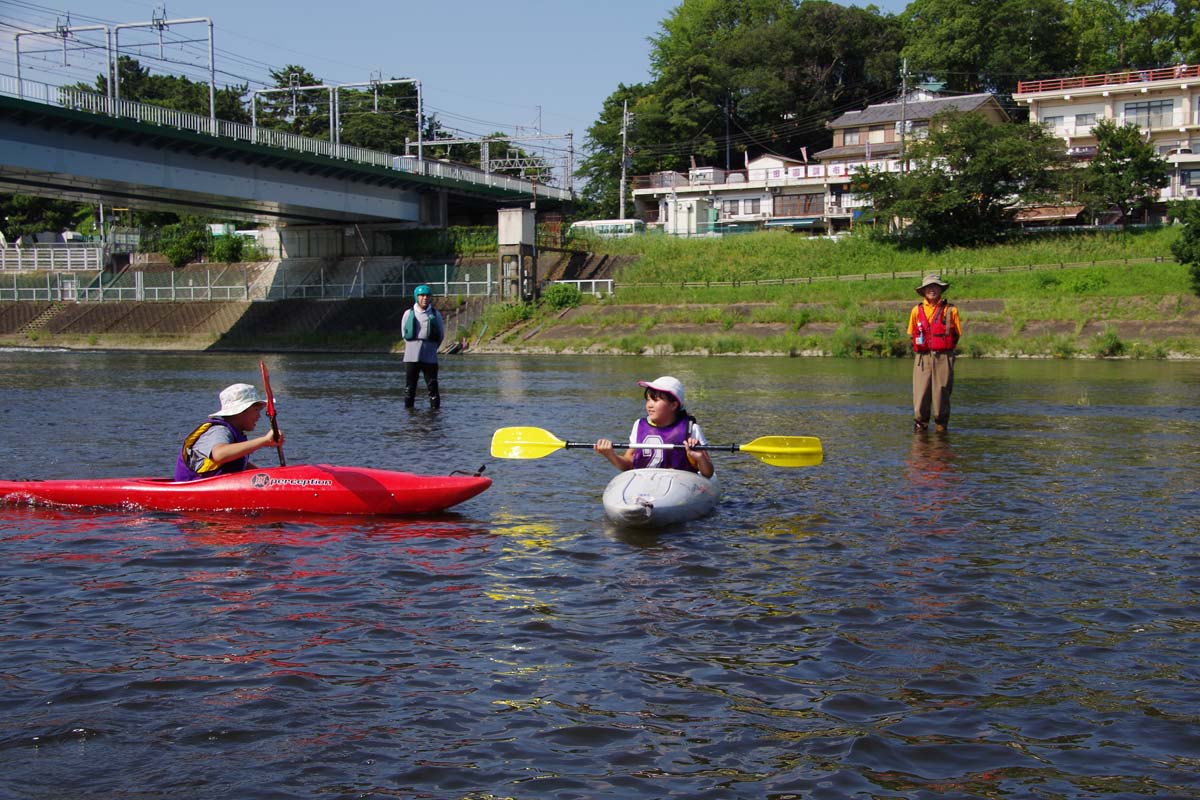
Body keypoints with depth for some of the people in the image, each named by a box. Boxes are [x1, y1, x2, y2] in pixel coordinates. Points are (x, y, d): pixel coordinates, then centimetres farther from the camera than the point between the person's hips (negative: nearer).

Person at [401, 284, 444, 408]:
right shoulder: (408, 314, 5)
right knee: (410, 386, 2)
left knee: (432, 385, 0)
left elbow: (441, 334, 15)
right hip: (411, 356, 0)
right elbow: (404, 334, 15)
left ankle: (435, 407, 3)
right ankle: (408, 408, 7)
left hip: (429, 357, 0)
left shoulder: (436, 314, 6)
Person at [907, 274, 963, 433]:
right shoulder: (917, 310, 9)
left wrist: (946, 350, 4)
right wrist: (921, 349, 9)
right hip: (922, 358, 1)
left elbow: (957, 334, 9)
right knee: (920, 393, -5)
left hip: (943, 358, -1)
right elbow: (911, 334, 18)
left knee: (941, 394, 0)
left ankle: (941, 425, 11)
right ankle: (920, 424, 7)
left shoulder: (950, 310, 4)